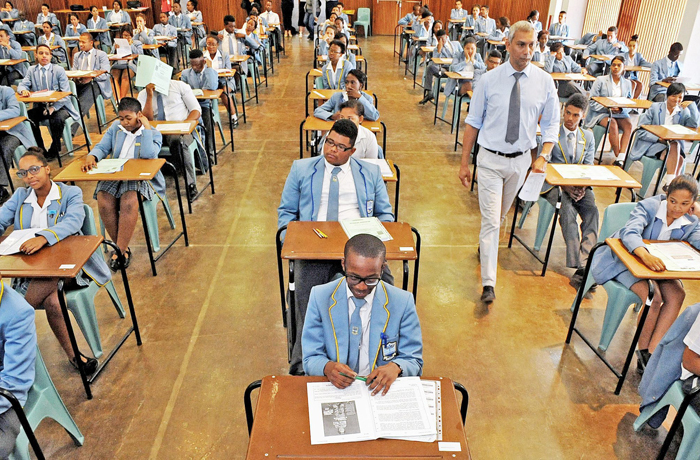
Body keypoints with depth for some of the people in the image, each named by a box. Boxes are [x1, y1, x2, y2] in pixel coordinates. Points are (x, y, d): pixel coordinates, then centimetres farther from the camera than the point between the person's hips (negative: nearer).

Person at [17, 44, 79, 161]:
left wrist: (53, 107, -21)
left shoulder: (59, 70, -2)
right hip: (40, 106, 4)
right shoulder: (31, 70, 8)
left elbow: (65, 94, -8)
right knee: (27, 117, -24)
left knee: (56, 119, -35)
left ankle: (54, 151, -11)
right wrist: (23, 90, -21)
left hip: (59, 106, -4)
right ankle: (40, 150, -6)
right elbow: (22, 85, 7)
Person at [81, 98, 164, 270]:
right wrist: (92, 156, -9)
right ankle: (122, 247, -14)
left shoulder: (154, 133, 4)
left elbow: (148, 155, -16)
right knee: (103, 200, -27)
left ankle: (119, 250, -24)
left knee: (129, 202, -35)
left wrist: (147, 127, -10)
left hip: (141, 177, -4)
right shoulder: (116, 127, 20)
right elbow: (102, 147, 14)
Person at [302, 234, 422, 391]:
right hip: (334, 390, 0)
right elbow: (311, 359, 0)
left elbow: (414, 361, 3)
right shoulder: (320, 297, -4)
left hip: (380, 390, 1)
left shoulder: (403, 302, -5)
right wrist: (327, 367, -22)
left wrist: (396, 367, -20)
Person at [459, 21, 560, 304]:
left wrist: (544, 156, -12)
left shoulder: (544, 82, -2)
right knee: (491, 220, -6)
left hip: (520, 160, 3)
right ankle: (488, 283, -1)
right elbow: (473, 122, -3)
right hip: (490, 159, -3)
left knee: (500, 215, 20)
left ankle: (486, 244, 48)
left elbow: (551, 124, 4)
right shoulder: (489, 80, -7)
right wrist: (464, 163, -4)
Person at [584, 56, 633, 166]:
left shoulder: (627, 83, 15)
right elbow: (592, 102, -4)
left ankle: (621, 159, -33)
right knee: (613, 124, -33)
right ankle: (617, 157, -24)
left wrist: (621, 109, -12)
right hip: (600, 113, -3)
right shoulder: (601, 80, 4)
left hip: (620, 114, 3)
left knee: (628, 124, -27)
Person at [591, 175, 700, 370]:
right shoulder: (649, 206, -18)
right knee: (653, 297, -27)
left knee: (677, 295, -21)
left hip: (657, 265, 6)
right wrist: (645, 255, -54)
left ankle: (652, 353, -18)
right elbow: (630, 233, -37)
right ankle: (643, 352, -9)